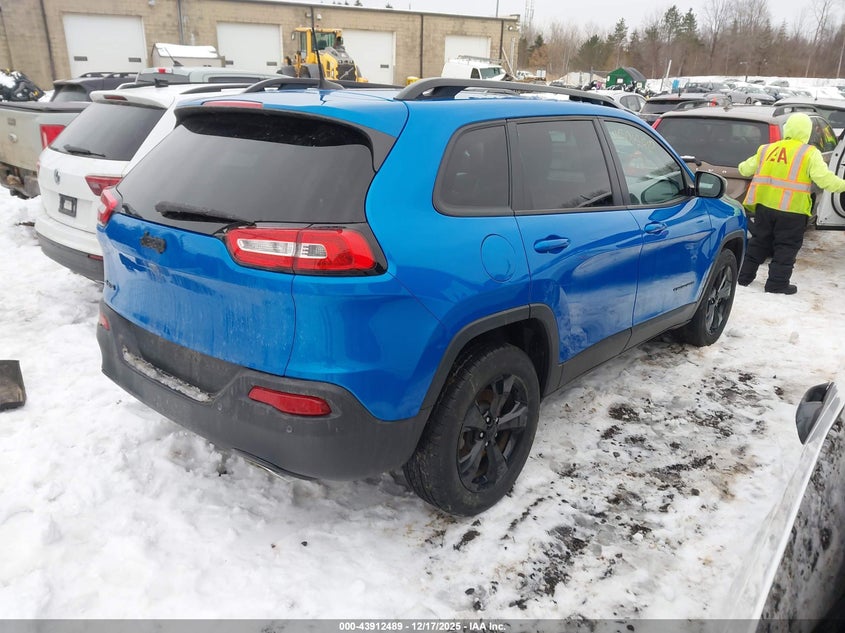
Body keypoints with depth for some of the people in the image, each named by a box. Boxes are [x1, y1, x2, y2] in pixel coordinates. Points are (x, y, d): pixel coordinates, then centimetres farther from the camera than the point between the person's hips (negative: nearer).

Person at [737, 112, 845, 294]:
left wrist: (742, 166, 41)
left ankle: (744, 276, 22)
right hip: (792, 210, -4)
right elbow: (825, 179, -13)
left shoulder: (767, 149, 9)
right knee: (786, 247, 7)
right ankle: (777, 283, 8)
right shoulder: (810, 153, -4)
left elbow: (745, 168, 19)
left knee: (759, 242, 17)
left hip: (764, 205, 4)